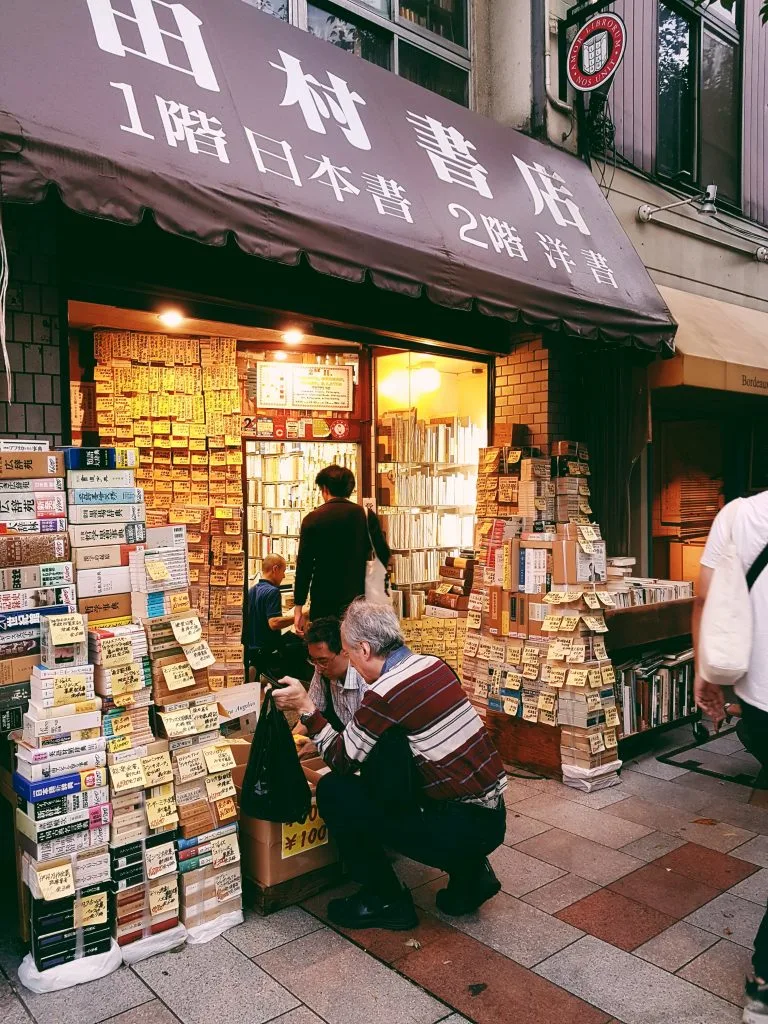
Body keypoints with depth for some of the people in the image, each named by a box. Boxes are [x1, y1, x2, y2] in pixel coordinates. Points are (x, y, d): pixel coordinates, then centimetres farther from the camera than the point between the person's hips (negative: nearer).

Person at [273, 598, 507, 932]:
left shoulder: (384, 693, -19)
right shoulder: (433, 665, 4)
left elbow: (342, 761, -8)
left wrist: (305, 708, -3)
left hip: (463, 826, -8)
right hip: (492, 816, 8)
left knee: (333, 791, -3)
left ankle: (386, 901, 12)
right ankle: (469, 871, 21)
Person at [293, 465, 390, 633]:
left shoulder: (313, 519, -4)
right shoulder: (366, 516, 1)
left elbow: (304, 565, -5)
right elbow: (385, 558, -1)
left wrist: (299, 608, -1)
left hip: (323, 603, -1)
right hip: (358, 600, 2)